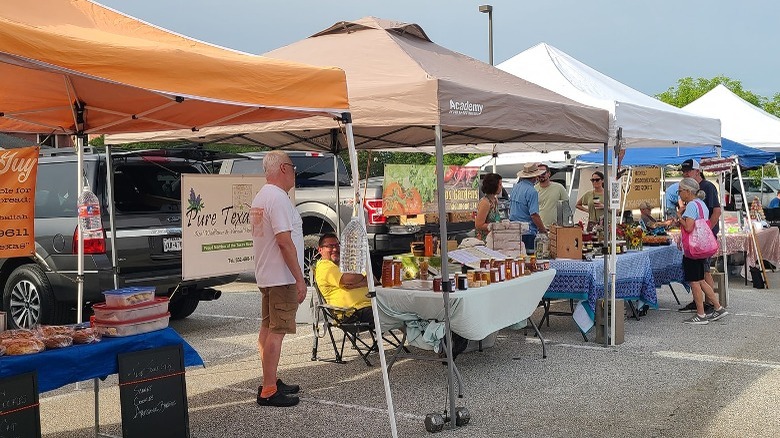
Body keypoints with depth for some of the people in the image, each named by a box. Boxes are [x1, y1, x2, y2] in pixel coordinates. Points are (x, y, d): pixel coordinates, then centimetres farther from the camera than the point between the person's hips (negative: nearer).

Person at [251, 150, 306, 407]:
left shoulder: (259, 198, 15)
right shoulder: (278, 198, -17)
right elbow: (284, 241, -23)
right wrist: (299, 278, -19)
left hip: (265, 276, 11)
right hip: (282, 278, -10)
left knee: (267, 329, 14)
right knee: (276, 332, -8)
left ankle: (271, 382, 24)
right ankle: (268, 391, -5)